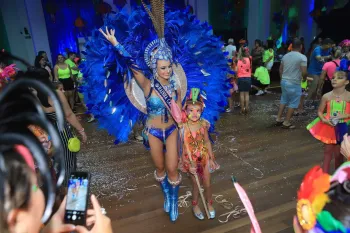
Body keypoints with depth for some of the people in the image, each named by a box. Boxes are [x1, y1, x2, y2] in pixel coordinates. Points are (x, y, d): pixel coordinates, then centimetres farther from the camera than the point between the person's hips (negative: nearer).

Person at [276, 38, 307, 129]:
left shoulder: (285, 56, 7)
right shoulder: (302, 57, -12)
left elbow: (280, 69, 14)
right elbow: (304, 72, -17)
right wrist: (304, 78, 3)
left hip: (284, 81, 7)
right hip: (294, 83, -7)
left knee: (283, 100, 19)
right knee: (293, 103, 4)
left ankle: (278, 119, 22)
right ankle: (286, 122, 8)